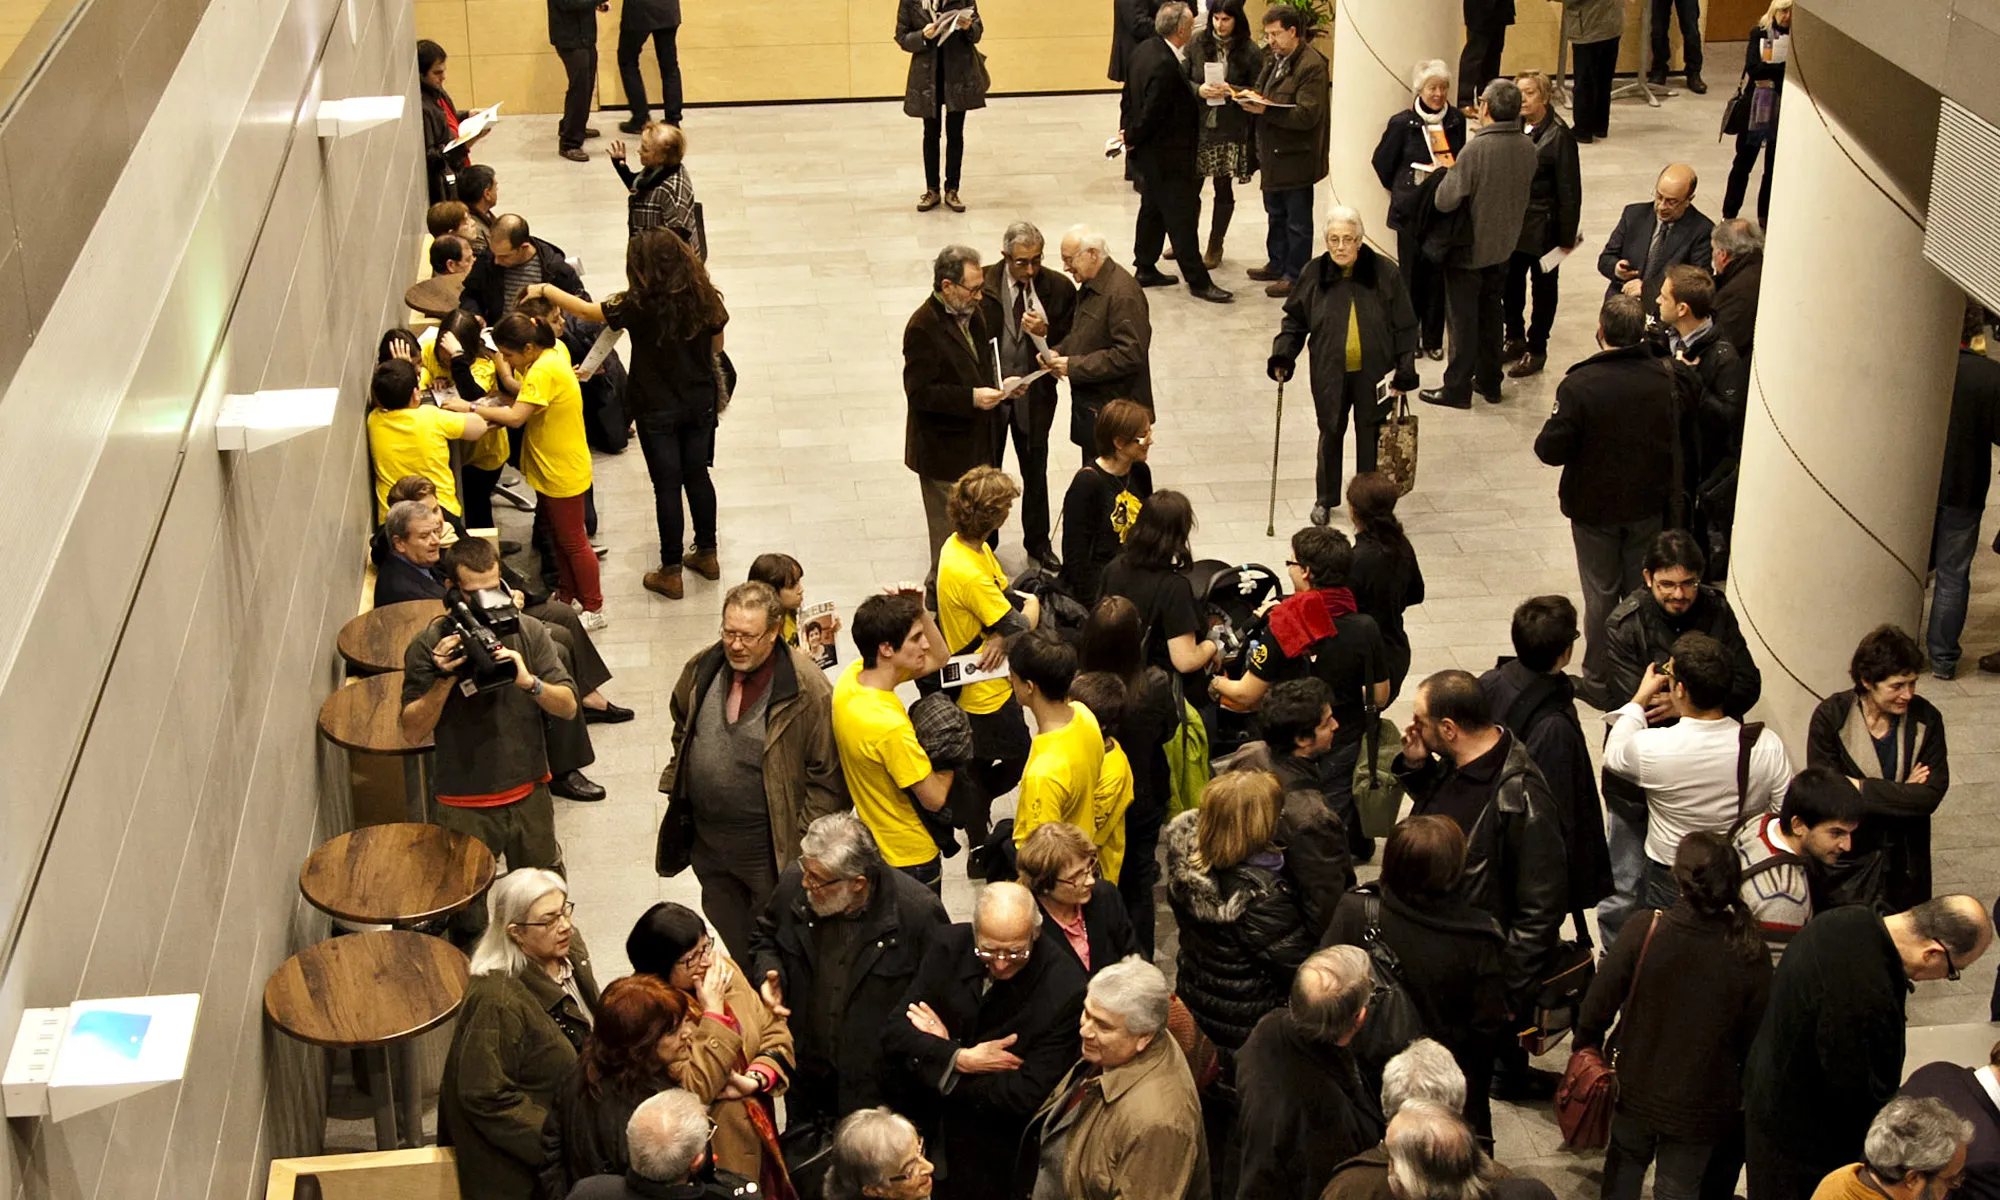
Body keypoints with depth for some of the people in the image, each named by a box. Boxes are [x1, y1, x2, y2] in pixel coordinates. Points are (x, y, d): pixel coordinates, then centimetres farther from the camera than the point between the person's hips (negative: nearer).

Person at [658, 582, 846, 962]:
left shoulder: (807, 688, -20)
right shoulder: (702, 667, -2)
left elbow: (828, 777, -14)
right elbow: (681, 729, 18)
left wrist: (805, 842, -15)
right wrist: (675, 790, 14)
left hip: (769, 847, -5)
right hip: (706, 839, 6)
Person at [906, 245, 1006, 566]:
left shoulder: (971, 313, 6)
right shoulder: (923, 328, -21)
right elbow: (919, 392, -23)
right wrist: (971, 398, -30)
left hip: (979, 441, 8)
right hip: (945, 451, -8)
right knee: (950, 532, 3)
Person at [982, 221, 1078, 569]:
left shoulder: (1058, 289, -11)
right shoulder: (983, 284, -14)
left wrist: (1045, 332, -26)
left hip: (1035, 393, 1)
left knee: (1035, 471, 17)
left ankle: (1038, 542, 36)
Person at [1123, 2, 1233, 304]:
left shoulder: (1143, 50, 2)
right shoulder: (1165, 66, -29)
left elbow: (1129, 96, 10)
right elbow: (1152, 113, -24)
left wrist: (1128, 131, 12)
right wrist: (1132, 139, -8)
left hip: (1144, 153, 10)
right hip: (1165, 156, -10)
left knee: (1152, 208, 21)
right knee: (1182, 216, -1)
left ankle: (1145, 269, 32)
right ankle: (1198, 281, 7)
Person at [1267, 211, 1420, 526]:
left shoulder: (1384, 273, -8)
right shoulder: (1314, 274, -5)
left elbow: (1405, 328, -2)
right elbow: (1295, 321, 6)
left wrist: (1404, 372, -6)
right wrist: (1282, 356, -7)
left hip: (1373, 374, -1)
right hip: (1330, 374, 1)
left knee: (1370, 438, 7)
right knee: (1331, 435, 15)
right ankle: (1325, 499, 36)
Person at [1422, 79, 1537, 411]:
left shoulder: (1476, 149, -27)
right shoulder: (1528, 148, -6)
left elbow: (1445, 201, -26)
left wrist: (1447, 172, -8)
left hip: (1469, 249, -6)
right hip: (1503, 246, 6)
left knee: (1463, 319, 4)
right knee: (1491, 315, 19)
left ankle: (1457, 388, 12)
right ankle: (1489, 381, 28)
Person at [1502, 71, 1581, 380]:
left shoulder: (1559, 136, -16)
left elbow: (1569, 191, -13)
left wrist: (1567, 237, -12)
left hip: (1543, 227, -5)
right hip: (1512, 223, 5)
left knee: (1543, 287, 10)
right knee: (1510, 283, 16)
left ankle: (1536, 350, 21)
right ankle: (1515, 339, 34)